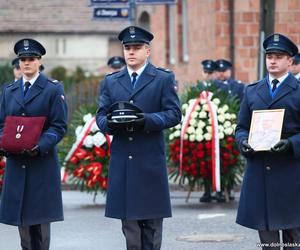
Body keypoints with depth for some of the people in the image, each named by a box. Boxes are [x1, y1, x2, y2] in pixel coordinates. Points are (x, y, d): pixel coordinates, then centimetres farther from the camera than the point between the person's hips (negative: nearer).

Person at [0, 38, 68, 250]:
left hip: (42, 161, -4)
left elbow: (59, 126, -5)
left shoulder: (53, 89, 1)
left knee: (40, 216, -3)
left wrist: (40, 146, -20)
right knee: (21, 216, 4)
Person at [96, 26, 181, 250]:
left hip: (150, 160, -3)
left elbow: (174, 114, -3)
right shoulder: (111, 81, 15)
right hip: (122, 161, 3)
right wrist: (109, 123, -12)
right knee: (128, 220, 4)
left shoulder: (164, 79, 4)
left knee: (152, 218, 0)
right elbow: (101, 115, 12)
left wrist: (147, 120, -19)